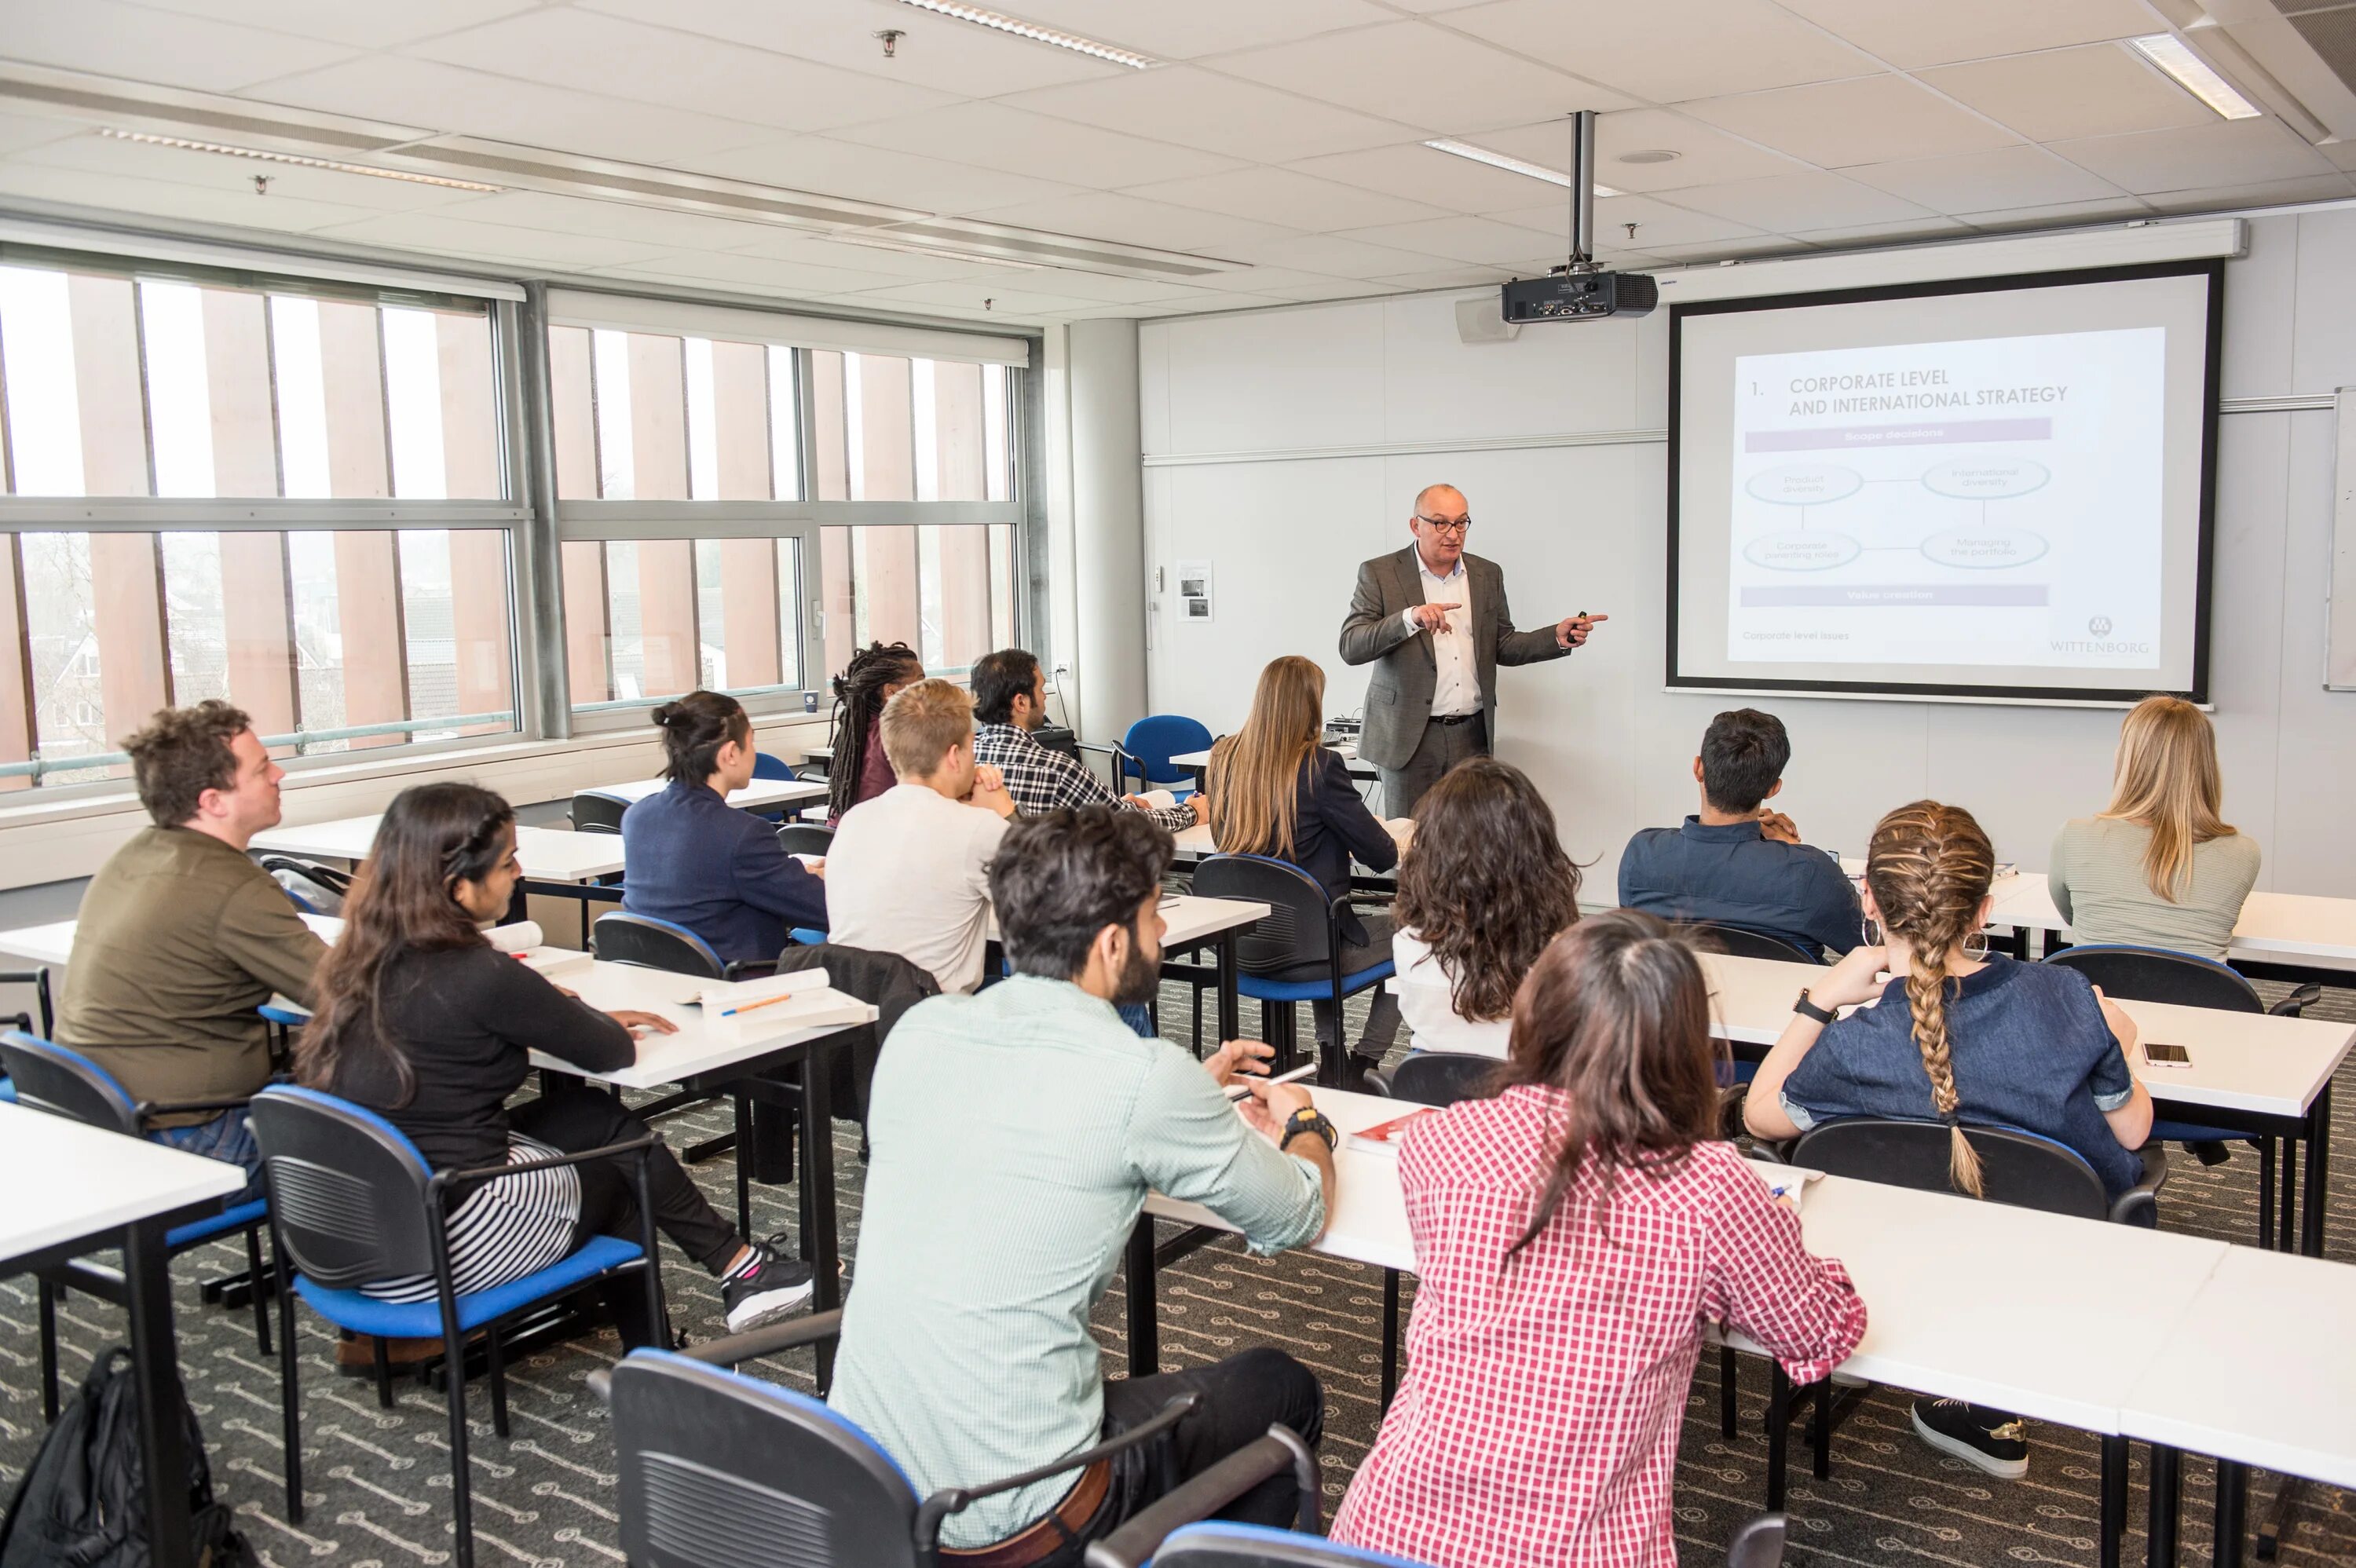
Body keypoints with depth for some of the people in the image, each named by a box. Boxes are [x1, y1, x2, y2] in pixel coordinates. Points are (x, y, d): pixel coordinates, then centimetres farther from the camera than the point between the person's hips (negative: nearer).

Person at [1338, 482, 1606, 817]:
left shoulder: (1487, 575, 10)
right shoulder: (1379, 574, -2)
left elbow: (1502, 646, 16)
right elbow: (1350, 647, -12)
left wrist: (1557, 637, -2)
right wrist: (1410, 618, -26)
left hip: (1472, 735, 3)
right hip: (1408, 735, -3)